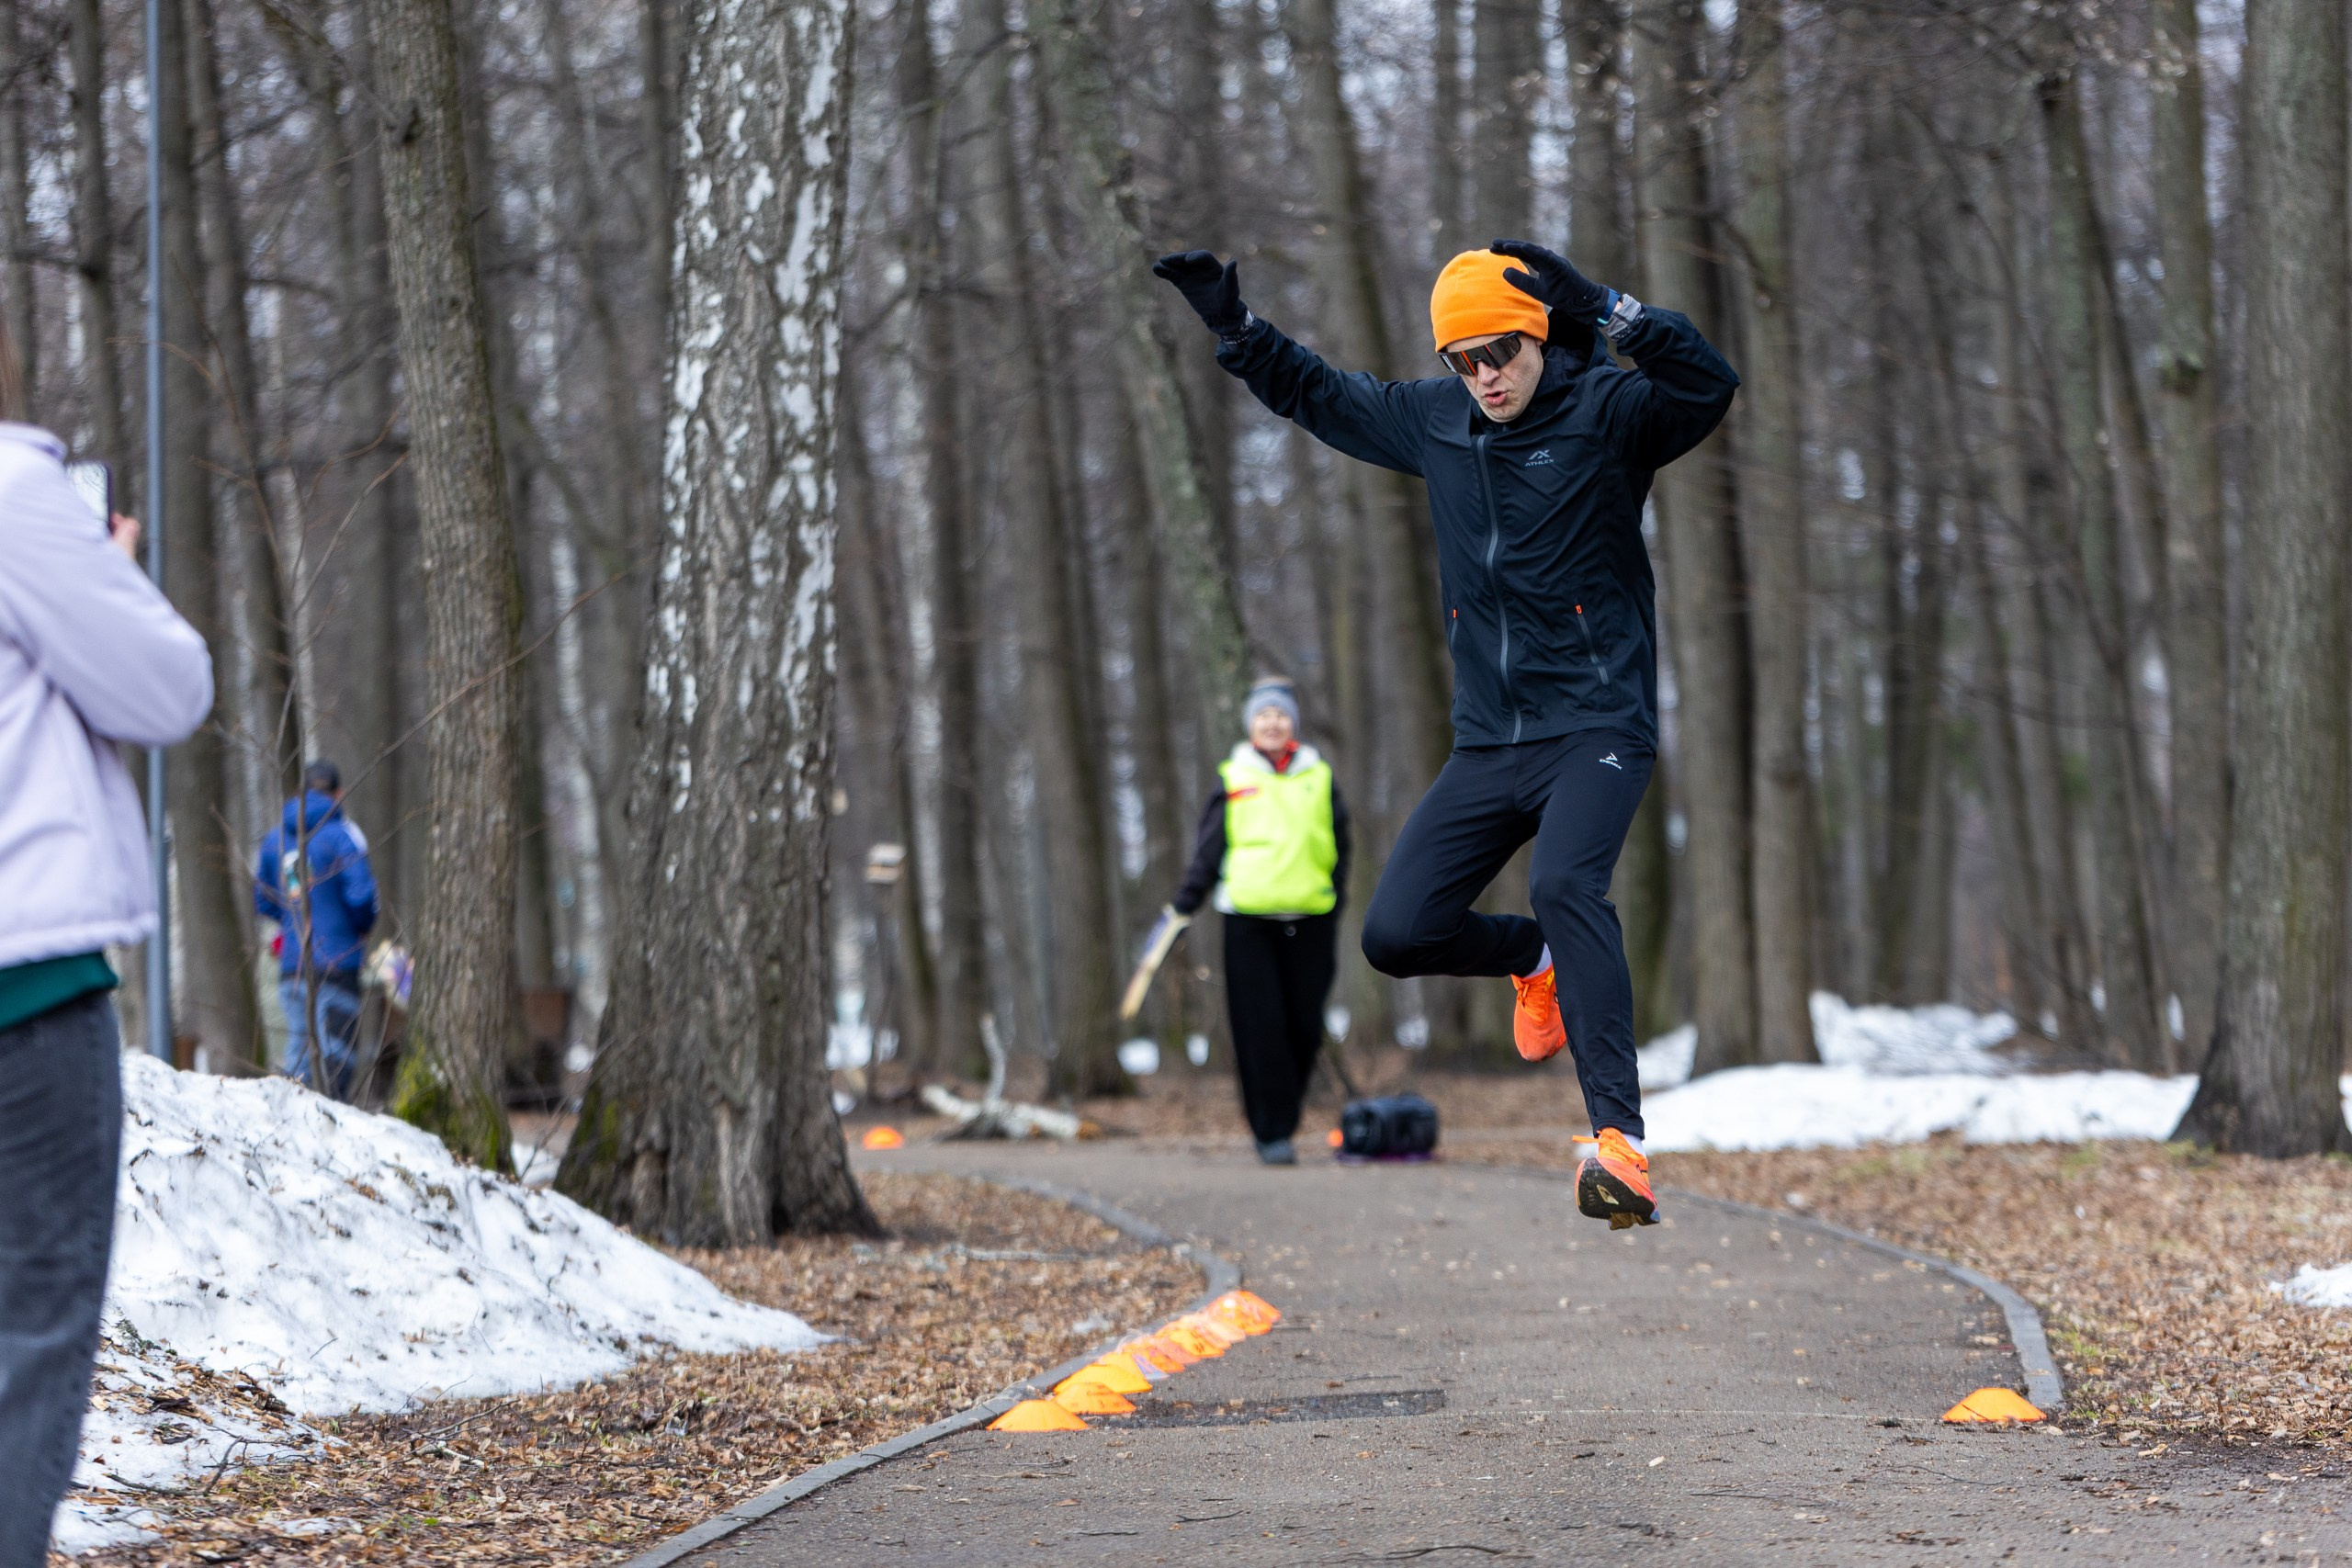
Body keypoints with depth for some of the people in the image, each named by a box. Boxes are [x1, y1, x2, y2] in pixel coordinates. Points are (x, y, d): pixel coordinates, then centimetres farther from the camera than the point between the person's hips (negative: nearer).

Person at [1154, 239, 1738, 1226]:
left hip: (1597, 727, -6)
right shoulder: (1432, 422, 9)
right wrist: (1233, 327, 12)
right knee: (1396, 934, -2)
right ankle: (1537, 963, 31)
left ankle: (1621, 1143, -36)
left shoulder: (1605, 412, -7)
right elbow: (1313, 394, 24)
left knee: (1565, 885, -32)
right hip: (1487, 741, 6)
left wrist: (1602, 309, -35)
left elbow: (1707, 388, -27)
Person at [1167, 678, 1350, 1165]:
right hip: (1248, 920, -2)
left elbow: (1339, 851, 16)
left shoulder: (1319, 777, 12)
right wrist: (1185, 905, 0)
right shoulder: (1233, 779, 7)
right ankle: (1272, 1132, -3)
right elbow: (1208, 849, 9)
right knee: (1261, 1029, -7)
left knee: (1305, 1029, -1)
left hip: (1310, 920, 2)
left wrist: (1336, 919, 12)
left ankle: (1283, 1119, 16)